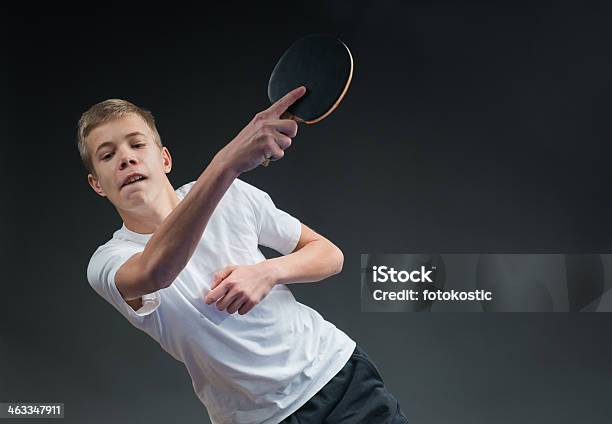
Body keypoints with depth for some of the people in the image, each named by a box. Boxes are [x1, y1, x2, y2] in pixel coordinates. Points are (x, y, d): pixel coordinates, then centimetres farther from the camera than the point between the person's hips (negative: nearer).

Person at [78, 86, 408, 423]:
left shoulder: (231, 196, -5)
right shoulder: (108, 260, -14)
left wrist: (267, 272, -19)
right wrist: (227, 163, -49)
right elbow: (155, 272, -38)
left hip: (336, 368, 1)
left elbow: (329, 253, 3)